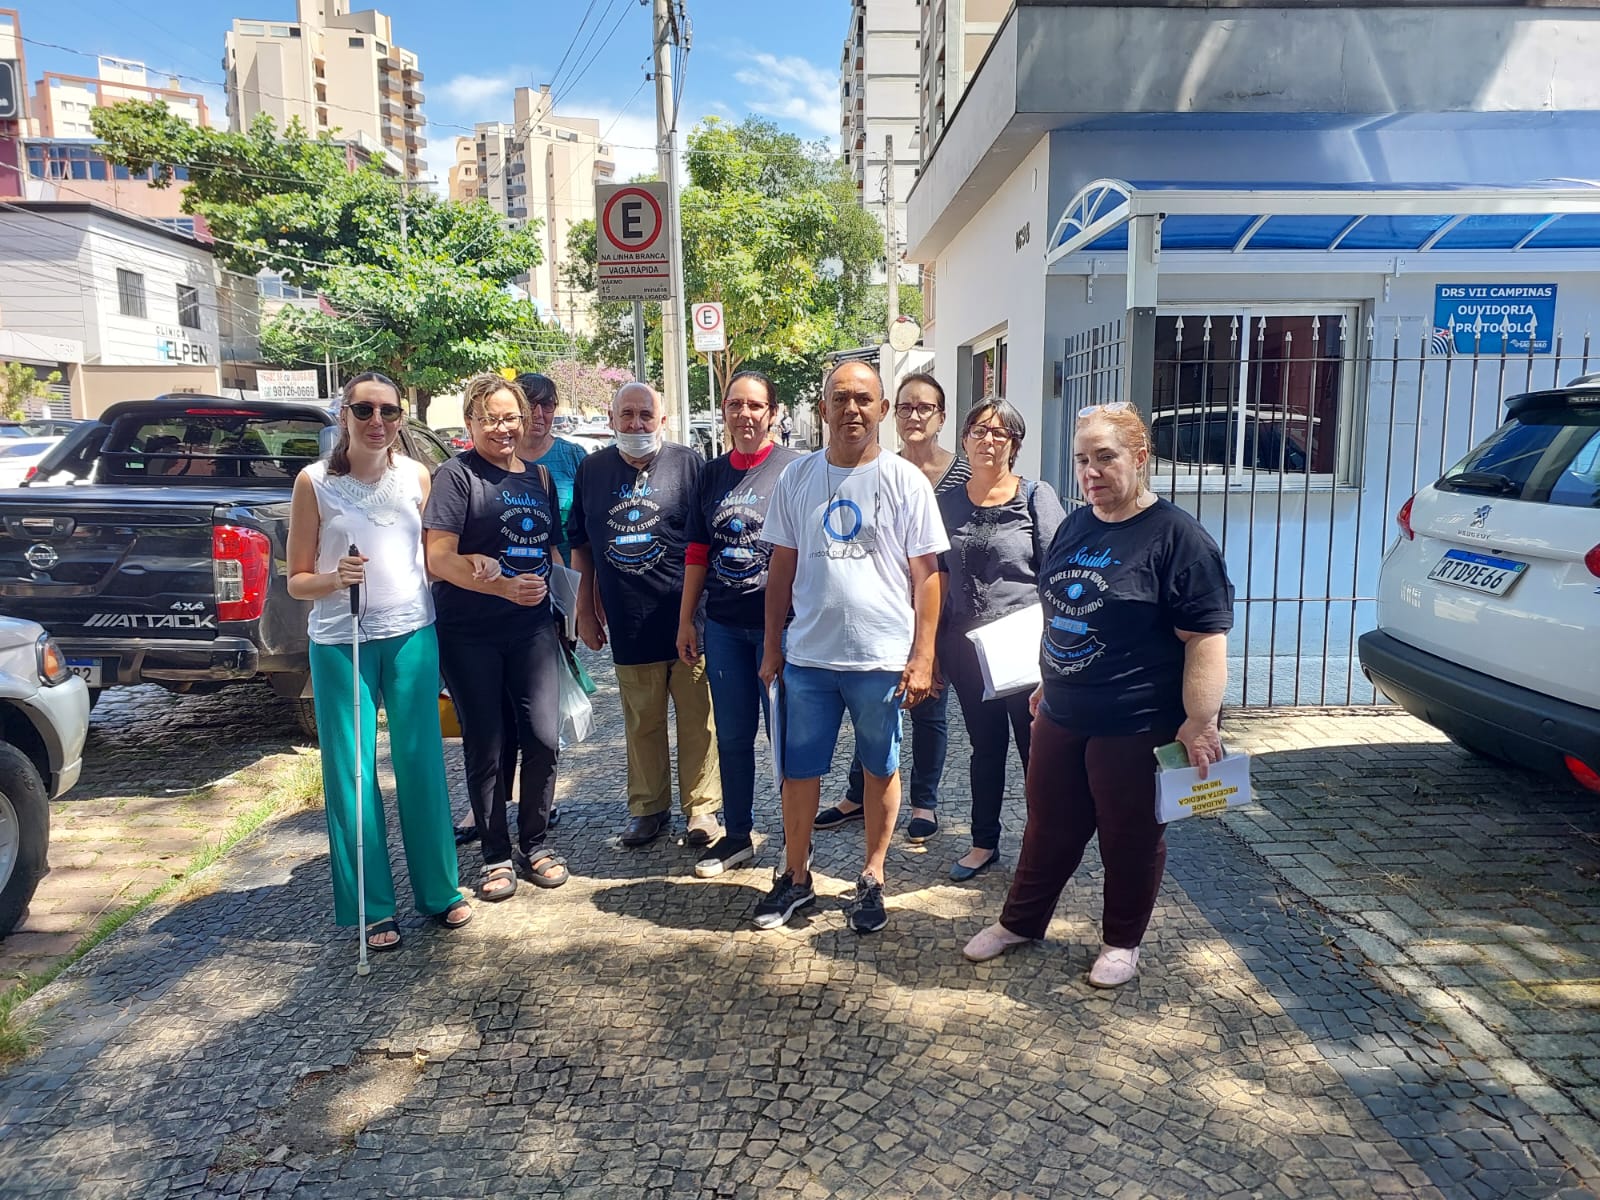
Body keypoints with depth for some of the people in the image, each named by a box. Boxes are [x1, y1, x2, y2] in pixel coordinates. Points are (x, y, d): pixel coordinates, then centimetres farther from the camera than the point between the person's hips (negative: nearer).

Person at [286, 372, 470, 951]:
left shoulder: (416, 476, 5)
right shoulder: (314, 482, -2)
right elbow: (297, 581, 1)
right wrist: (334, 578, -19)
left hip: (412, 634, 2)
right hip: (341, 642, -2)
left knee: (421, 766, 6)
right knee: (351, 775, 3)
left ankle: (440, 891, 20)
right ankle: (373, 908, 16)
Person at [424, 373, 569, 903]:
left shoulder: (539, 477, 12)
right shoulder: (457, 475, -5)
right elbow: (439, 558, -14)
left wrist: (567, 599, 5)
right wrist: (503, 586, -25)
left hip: (533, 627, 4)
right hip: (470, 635, -4)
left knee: (543, 738, -1)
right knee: (485, 745, 5)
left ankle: (535, 844, 19)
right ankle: (496, 855, 20)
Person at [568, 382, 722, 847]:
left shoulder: (688, 463, -1)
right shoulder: (592, 470, 8)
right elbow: (581, 546, 14)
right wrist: (586, 609, 12)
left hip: (687, 618, -2)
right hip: (628, 622, 3)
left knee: (697, 720, 5)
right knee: (642, 724, 13)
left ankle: (702, 808, 20)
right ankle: (648, 808, 27)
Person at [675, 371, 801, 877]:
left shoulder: (793, 468, -6)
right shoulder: (713, 473, 9)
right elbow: (698, 552, 12)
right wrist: (685, 621, 11)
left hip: (779, 623, -5)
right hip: (724, 626, 5)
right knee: (732, 735, 13)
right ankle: (737, 835, 28)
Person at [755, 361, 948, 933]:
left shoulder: (905, 480, -3)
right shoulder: (796, 477, 4)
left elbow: (926, 574, -3)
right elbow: (782, 565, 9)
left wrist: (922, 656, -8)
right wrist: (772, 644, 8)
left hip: (882, 658, -2)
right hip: (807, 655, 2)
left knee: (880, 769, 12)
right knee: (799, 771, 11)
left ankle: (872, 879, 30)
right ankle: (796, 877, 29)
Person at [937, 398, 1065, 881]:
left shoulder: (1037, 497, -5)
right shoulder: (949, 502, 7)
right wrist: (934, 647, 10)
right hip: (966, 646, 4)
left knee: (1034, 746, 7)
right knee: (985, 745, 15)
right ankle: (984, 842, 29)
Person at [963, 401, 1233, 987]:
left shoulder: (1176, 536, -14)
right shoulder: (1073, 527, 9)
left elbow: (1206, 637, -18)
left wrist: (1199, 723, -22)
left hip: (1134, 726, -6)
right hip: (1060, 717, 6)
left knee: (1130, 838, 11)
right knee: (1049, 826, 18)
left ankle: (1122, 941, 31)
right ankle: (1020, 921, 35)